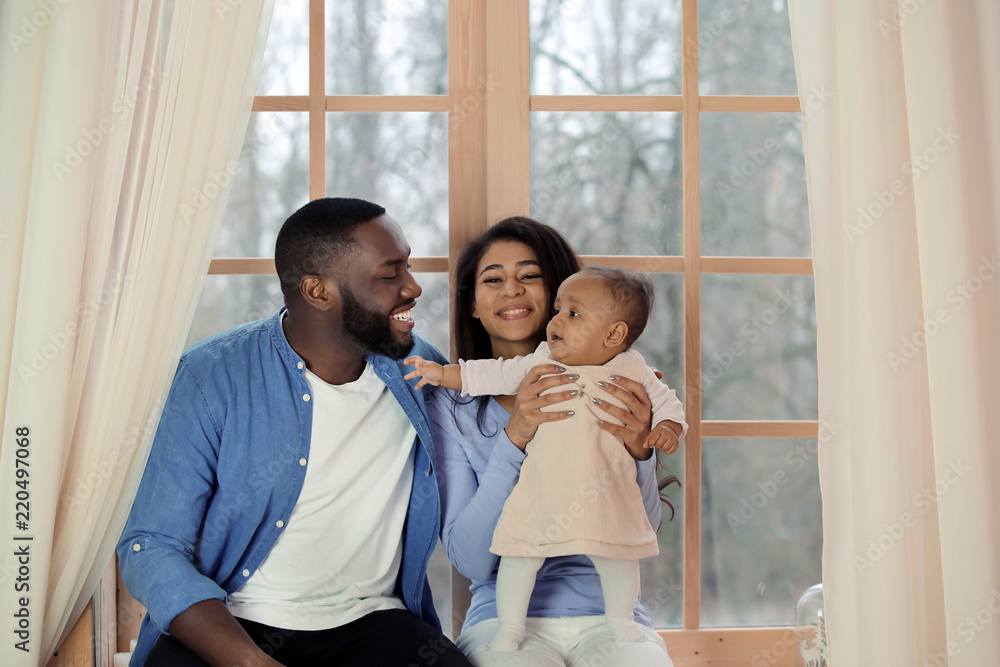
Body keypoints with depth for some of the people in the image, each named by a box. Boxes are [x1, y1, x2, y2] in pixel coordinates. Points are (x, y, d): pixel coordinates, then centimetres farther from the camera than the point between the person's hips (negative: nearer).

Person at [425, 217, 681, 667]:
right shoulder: (450, 405, 2)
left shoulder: (606, 388, 4)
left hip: (607, 613, 2)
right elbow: (469, 560, -7)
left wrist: (638, 451, -16)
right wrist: (514, 439, -18)